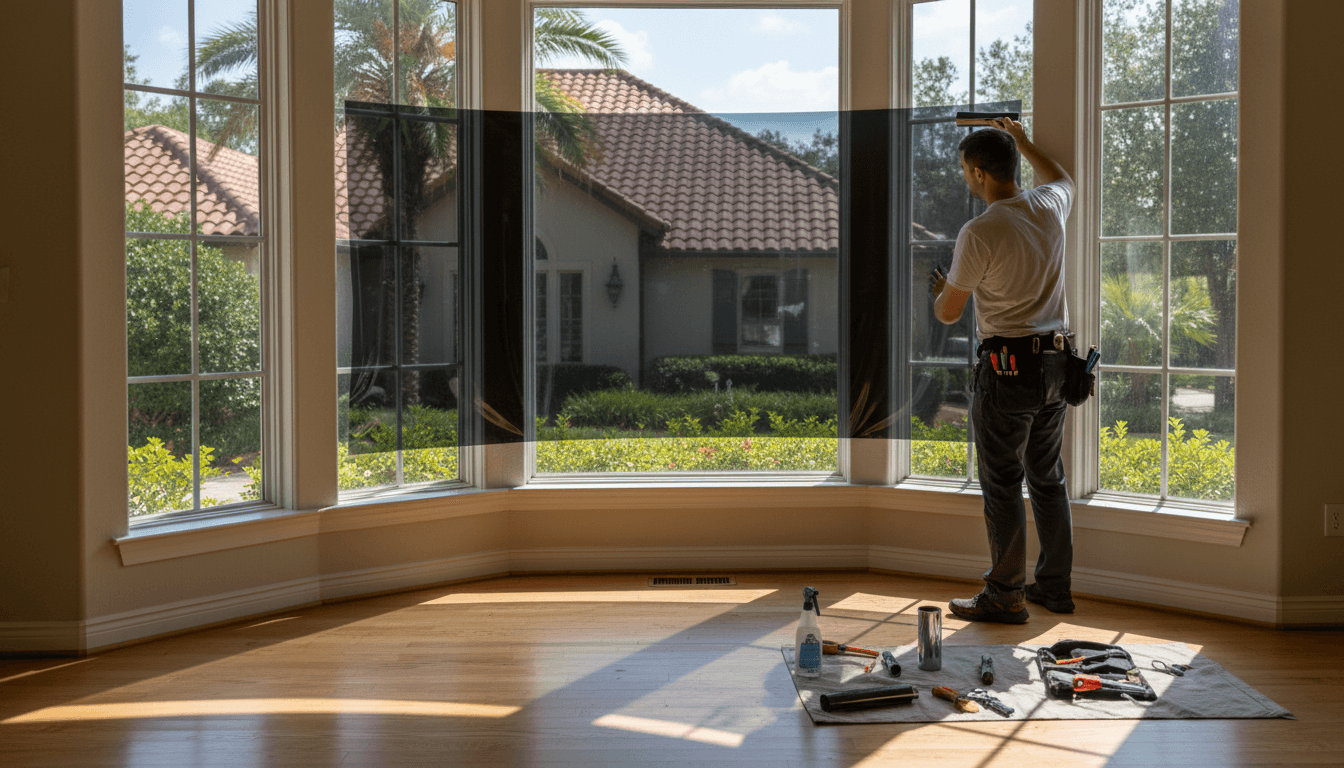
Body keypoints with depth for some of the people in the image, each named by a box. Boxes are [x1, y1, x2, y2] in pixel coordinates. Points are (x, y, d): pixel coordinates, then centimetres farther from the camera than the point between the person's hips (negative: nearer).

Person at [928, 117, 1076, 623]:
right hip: (1057, 360, 7)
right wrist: (1023, 142, 43)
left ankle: (1005, 595, 7)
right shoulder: (1050, 208, 3)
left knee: (1002, 483, 1)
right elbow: (1062, 179, 32)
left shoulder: (978, 234, -17)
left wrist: (938, 290, 17)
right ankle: (1054, 586, 23)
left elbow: (948, 314, -6)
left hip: (1009, 366, -7)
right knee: (1047, 477, 16)